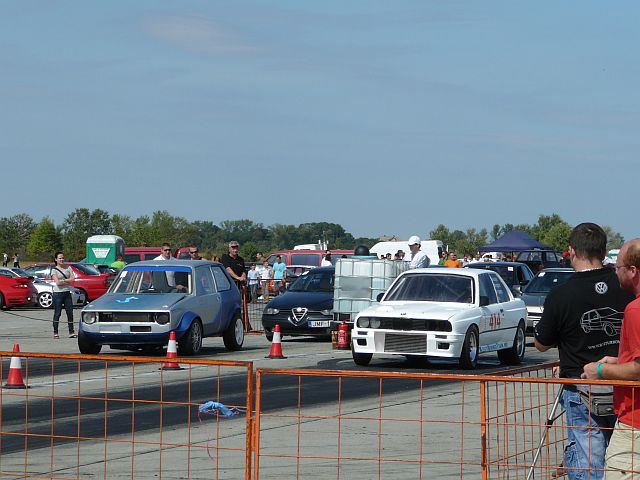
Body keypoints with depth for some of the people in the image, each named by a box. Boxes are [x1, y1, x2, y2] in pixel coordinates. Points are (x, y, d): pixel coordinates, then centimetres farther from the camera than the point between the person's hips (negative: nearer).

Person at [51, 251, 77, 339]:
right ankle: (55, 333, 3)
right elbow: (57, 282, -12)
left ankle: (71, 332, 5)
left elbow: (73, 279, -1)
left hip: (67, 293, 4)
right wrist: (68, 281, -5)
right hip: (58, 293, -4)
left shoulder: (68, 268, 10)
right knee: (57, 313, -2)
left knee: (70, 312, 1)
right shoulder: (54, 270, -1)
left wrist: (63, 280, -10)